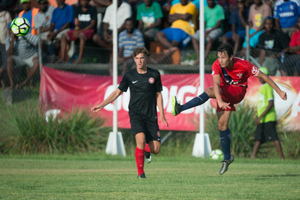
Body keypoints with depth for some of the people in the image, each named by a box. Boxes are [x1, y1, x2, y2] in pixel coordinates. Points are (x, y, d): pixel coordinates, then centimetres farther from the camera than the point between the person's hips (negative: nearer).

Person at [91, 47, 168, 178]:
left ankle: (146, 150, 34)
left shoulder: (155, 74, 4)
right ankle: (140, 172, -11)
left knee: (155, 149, -5)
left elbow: (158, 95, 10)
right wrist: (102, 105, 5)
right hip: (135, 113, -1)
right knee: (141, 139, -26)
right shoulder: (129, 76, 3)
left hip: (151, 115, 1)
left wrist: (162, 115, 3)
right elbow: (118, 92, 10)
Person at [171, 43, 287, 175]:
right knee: (222, 124, -3)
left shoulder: (243, 65, -21)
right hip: (224, 93, 4)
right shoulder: (217, 65, -18)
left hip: (238, 92, -4)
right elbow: (216, 83, -32)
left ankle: (180, 109, -36)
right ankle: (227, 158, 12)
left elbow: (263, 76, -12)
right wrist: (220, 101, -50)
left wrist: (279, 91, -10)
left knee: (209, 91, -29)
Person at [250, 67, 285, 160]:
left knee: (274, 138, -9)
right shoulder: (262, 87, 17)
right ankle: (252, 158, 6)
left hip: (268, 118, -9)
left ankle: (282, 158, -8)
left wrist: (261, 116, -22)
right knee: (258, 138, 7)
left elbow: (271, 103, -19)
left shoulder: (268, 87, -11)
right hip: (262, 120, 9)